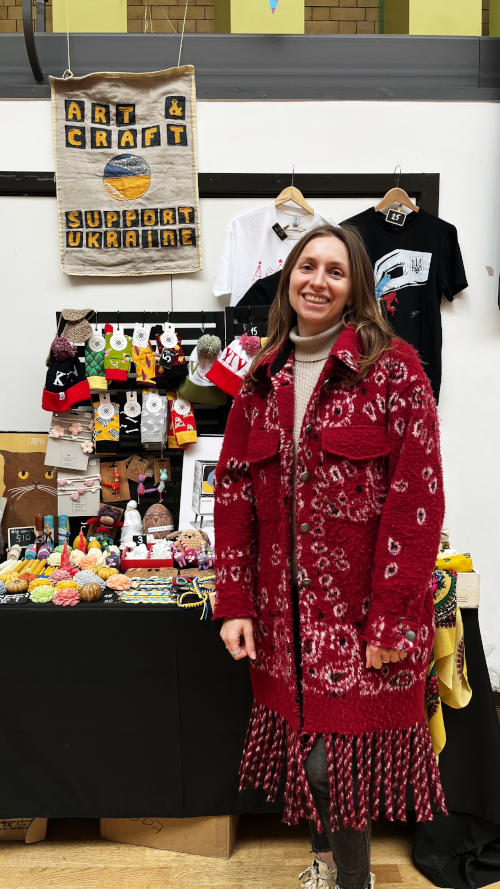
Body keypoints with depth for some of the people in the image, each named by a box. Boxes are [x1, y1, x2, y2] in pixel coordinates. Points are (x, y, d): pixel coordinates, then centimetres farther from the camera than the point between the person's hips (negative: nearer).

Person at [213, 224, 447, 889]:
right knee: (307, 748, 17)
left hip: (363, 612, -4)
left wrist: (392, 619, -15)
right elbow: (234, 491, 6)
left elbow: (417, 498, -12)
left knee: (338, 758, 1)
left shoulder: (393, 369, -7)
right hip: (286, 611, 5)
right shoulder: (263, 380, 8)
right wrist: (235, 602, 1)